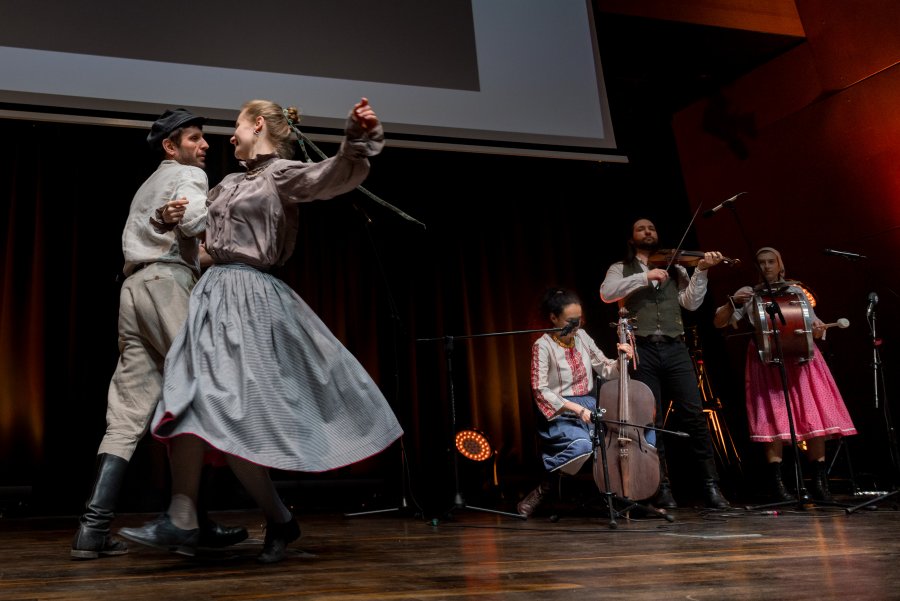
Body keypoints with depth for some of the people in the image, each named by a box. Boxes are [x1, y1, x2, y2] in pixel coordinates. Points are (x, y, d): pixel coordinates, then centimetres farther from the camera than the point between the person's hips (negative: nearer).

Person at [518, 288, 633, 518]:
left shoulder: (582, 337, 9)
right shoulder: (543, 346, -8)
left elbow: (606, 370, 16)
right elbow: (541, 391, -14)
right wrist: (577, 409, -21)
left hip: (589, 406, 6)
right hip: (559, 414, -6)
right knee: (582, 445, -35)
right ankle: (541, 491, -16)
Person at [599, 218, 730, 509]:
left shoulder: (675, 269, 19)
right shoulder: (621, 269, 14)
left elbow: (691, 303, 6)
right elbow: (607, 293, -7)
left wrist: (701, 270, -7)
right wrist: (645, 277, -14)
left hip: (675, 349, 1)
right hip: (642, 351, -1)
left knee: (694, 415, -5)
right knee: (651, 421, -1)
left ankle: (711, 486, 1)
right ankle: (663, 487, 7)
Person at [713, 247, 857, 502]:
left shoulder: (796, 291, 16)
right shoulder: (748, 294, 10)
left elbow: (813, 328, 15)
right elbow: (718, 323, 3)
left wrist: (818, 328, -9)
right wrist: (733, 302, -14)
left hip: (801, 358, 2)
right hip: (767, 360, -2)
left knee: (814, 414, -5)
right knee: (774, 417, -10)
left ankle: (819, 483, 4)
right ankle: (776, 483, -6)